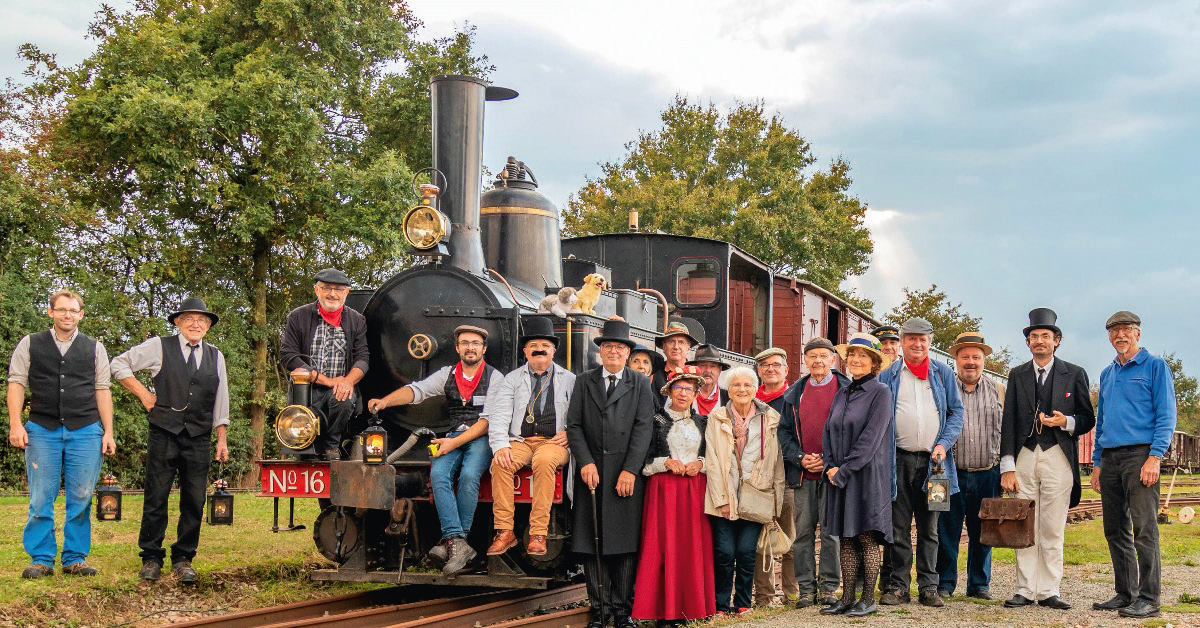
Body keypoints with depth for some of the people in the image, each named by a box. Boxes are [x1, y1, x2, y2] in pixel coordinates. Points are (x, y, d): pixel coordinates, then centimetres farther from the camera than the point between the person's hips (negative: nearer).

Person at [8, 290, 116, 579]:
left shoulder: (94, 348, 12)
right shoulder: (30, 344, 9)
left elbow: (102, 390, 11)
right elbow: (16, 383, 5)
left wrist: (108, 432, 5)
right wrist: (15, 424, -6)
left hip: (86, 430, 1)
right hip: (42, 430, -1)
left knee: (81, 498, 0)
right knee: (41, 500, -1)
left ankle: (75, 558, 9)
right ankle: (41, 560, 6)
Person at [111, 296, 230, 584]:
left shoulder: (215, 356, 14)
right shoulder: (159, 347, 4)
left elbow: (220, 401, 17)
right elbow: (119, 364, 10)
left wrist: (221, 440, 13)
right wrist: (143, 393, 2)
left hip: (199, 440, 3)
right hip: (164, 434, -3)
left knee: (194, 501, 2)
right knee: (156, 497, -1)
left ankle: (183, 559, 13)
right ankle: (151, 558, 9)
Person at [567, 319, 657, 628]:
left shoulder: (640, 384, 8)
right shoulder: (584, 382, 12)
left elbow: (644, 428, -1)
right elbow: (573, 425, 6)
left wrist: (630, 470, -10)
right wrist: (586, 463, -8)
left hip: (627, 474, -1)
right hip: (592, 472, 1)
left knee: (625, 544, -1)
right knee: (591, 545, 1)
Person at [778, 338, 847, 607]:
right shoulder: (794, 393, 12)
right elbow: (784, 431, 12)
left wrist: (830, 460, -10)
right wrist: (800, 458, -4)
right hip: (802, 474, 3)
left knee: (831, 531, 0)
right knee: (803, 532, 3)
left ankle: (829, 587, 7)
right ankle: (806, 588, 9)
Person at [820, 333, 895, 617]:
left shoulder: (880, 392, -6)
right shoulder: (841, 393, 14)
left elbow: (870, 438, -13)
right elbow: (828, 432, 13)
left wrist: (844, 470, -14)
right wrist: (830, 466, -2)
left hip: (867, 475, -6)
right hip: (839, 476, 6)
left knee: (867, 537, -3)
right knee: (846, 538, 7)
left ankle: (868, 599, 4)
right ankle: (847, 598, 12)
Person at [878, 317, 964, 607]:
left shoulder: (943, 373, 9)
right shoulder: (887, 376, 7)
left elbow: (956, 412, 8)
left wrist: (943, 445, -7)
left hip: (932, 460, 1)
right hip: (899, 460, -1)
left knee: (929, 529, 7)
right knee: (898, 527, 1)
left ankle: (928, 586, 12)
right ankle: (898, 586, 7)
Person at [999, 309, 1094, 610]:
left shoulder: (1074, 374, 9)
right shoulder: (1017, 375, 13)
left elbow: (1088, 419, 11)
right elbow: (1008, 423, 8)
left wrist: (1066, 422, -12)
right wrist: (1007, 467, 0)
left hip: (1058, 458, -1)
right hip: (1024, 457, 2)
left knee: (1053, 529, -2)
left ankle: (1048, 591, 2)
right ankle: (1025, 589, 4)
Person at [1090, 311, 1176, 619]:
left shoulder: (1155, 367, 1)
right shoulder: (1107, 374, 20)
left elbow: (1166, 416, -6)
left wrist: (1155, 457, -16)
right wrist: (1097, 463, 16)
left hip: (1140, 454, -7)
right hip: (1110, 458, 7)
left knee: (1144, 529, -10)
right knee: (1115, 531, 8)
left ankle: (1149, 599, -8)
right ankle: (1125, 594, 15)